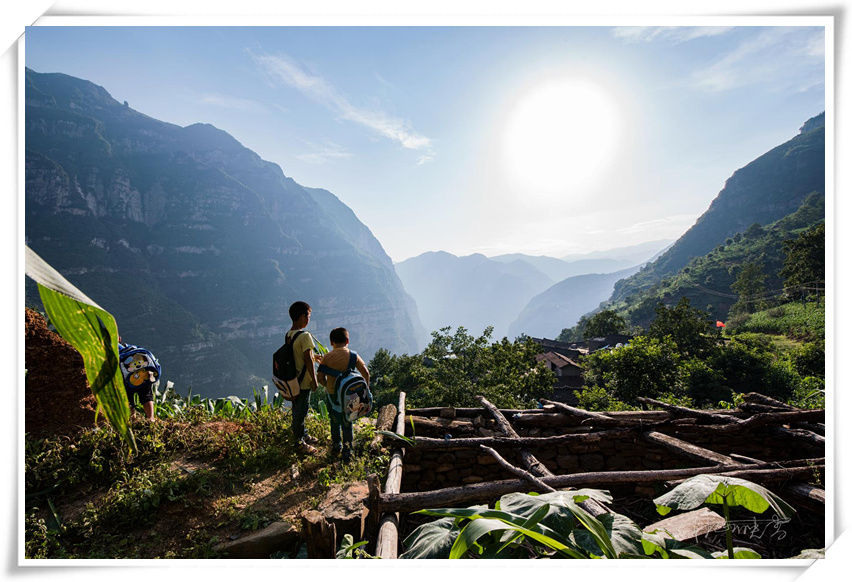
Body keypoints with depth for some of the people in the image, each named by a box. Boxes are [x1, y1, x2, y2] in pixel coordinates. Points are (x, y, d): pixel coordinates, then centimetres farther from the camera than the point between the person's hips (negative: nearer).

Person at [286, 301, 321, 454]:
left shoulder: (288, 335, 2)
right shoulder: (305, 336, -24)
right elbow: (308, 360, -23)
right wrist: (314, 380, -15)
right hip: (304, 381, -8)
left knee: (298, 409, 21)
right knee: (301, 410, 5)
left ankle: (302, 435, 37)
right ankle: (300, 441, 18)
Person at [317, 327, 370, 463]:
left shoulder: (327, 357, -8)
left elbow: (320, 376, -9)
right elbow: (366, 373, -8)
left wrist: (327, 385, 10)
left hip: (332, 394, 1)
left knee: (335, 422, 20)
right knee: (347, 424, 12)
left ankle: (336, 447, 36)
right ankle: (347, 452, 16)